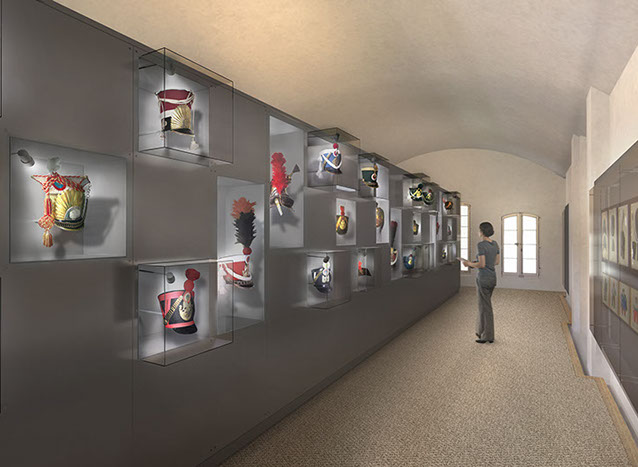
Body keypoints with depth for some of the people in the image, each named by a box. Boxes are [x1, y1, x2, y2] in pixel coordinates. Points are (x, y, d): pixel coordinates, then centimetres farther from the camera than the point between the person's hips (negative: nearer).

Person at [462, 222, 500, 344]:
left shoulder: (481, 244, -18)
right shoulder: (495, 243, 7)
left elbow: (482, 265, -21)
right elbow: (497, 262, 13)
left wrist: (469, 264, -4)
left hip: (483, 279, -8)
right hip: (492, 278, 8)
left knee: (486, 307, 2)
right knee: (484, 304, 21)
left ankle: (488, 337, 11)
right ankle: (482, 331, 30)